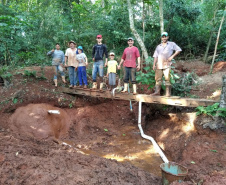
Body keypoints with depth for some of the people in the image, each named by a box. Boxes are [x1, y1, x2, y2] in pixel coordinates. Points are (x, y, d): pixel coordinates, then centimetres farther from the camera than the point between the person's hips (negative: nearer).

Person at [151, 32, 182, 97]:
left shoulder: (171, 44, 12)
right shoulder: (158, 46, 21)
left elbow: (179, 50, 6)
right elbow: (155, 56, 15)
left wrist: (172, 56, -5)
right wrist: (154, 64, 3)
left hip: (167, 64, -3)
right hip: (159, 65, 4)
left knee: (167, 79, -9)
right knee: (158, 78, -2)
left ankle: (168, 93, -7)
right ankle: (157, 92, 0)